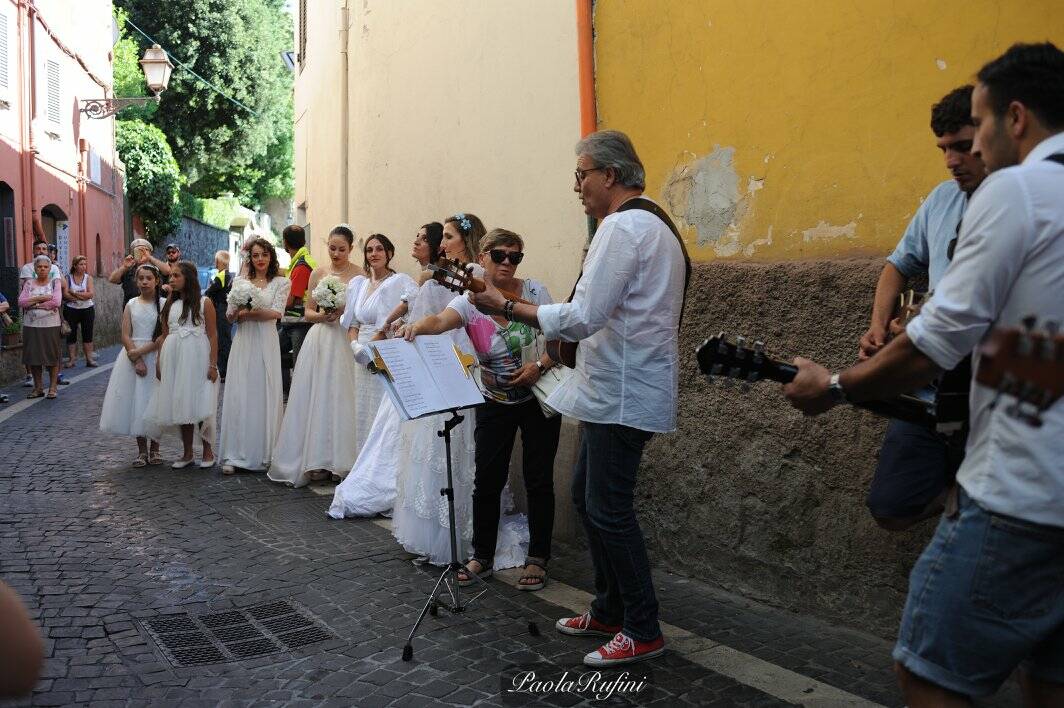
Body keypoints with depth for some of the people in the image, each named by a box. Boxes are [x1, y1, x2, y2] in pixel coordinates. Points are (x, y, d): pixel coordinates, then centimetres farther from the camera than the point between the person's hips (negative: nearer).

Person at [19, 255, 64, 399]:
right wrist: (40, 298, -12)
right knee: (33, 357, 4)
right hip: (31, 326, 3)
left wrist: (33, 303, -7)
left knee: (52, 357, 0)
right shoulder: (29, 284, 9)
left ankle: (52, 388, 8)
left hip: (51, 325, -3)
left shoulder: (55, 282, 2)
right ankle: (38, 388, 14)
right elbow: (21, 302, -3)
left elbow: (56, 302, -13)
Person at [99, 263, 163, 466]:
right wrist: (137, 360, -12)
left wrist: (141, 351, -16)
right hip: (133, 355, 2)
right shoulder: (131, 305, 6)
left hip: (155, 356, -2)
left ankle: (154, 448, 12)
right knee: (135, 400, 3)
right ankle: (141, 449, 12)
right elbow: (125, 336, 0)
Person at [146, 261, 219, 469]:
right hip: (174, 358, 5)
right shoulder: (170, 304, 12)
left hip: (197, 358, -4)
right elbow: (164, 335, 14)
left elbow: (212, 335, -4)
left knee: (201, 405, -2)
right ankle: (187, 453, 17)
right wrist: (159, 361, 8)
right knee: (181, 405, 7)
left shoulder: (204, 303, -1)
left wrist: (213, 364, -9)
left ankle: (208, 451, 12)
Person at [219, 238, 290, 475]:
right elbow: (230, 315, 8)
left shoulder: (281, 283, 6)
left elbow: (276, 313, -6)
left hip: (266, 343, -2)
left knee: (265, 395, 0)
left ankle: (264, 454, 9)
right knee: (238, 395, -2)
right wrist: (239, 311, -14)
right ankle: (234, 456, 1)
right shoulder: (239, 282, 13)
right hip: (243, 343, 2)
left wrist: (246, 312, -10)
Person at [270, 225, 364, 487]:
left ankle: (339, 459, 7)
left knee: (339, 397, -3)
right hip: (319, 340, 3)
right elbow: (308, 311, 12)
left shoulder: (359, 275, 0)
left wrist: (343, 311, -18)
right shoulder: (318, 273, 10)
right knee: (314, 397, 1)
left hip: (346, 341, -3)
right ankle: (316, 460, 8)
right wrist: (321, 315, -8)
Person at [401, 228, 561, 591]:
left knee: (538, 479, 4)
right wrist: (418, 325, -54)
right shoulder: (469, 302, -11)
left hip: (539, 398, 0)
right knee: (487, 480, 2)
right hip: (495, 404, 0)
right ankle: (482, 556, 20)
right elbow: (440, 320, -31)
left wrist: (540, 365, -23)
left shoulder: (535, 291, -8)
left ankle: (538, 558, 18)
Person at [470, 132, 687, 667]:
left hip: (623, 392, -11)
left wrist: (507, 307, -14)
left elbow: (583, 317, -22)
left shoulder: (622, 225, -15)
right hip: (618, 387, 11)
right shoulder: (652, 223, 18)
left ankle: (642, 631, 10)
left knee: (608, 508, -3)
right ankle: (609, 610, 28)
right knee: (587, 495, 17)